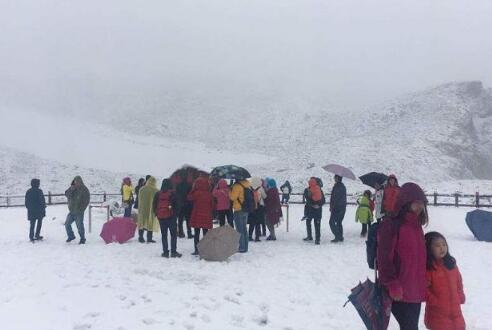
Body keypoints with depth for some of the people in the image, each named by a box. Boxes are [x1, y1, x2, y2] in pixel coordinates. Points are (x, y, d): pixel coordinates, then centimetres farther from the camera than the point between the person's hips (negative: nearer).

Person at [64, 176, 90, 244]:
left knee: (80, 226, -5)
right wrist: (71, 189, -18)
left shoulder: (84, 190, -6)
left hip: (79, 212, -6)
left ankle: (82, 239, 9)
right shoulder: (72, 188, 9)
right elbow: (66, 194, -1)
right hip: (71, 211, 6)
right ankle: (71, 236, 30)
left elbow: (86, 200, -7)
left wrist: (81, 209, -12)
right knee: (67, 224, 10)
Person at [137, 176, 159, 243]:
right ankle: (149, 238, 7)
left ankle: (141, 237, 15)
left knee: (142, 223, 13)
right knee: (150, 224, 4)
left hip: (142, 210, 4)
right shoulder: (155, 190, -11)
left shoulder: (141, 189, 1)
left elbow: (139, 200, 10)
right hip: (151, 209, -3)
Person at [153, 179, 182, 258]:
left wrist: (157, 214, 14)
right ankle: (173, 252, 1)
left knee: (164, 235, 10)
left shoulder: (158, 194, 2)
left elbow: (154, 205, 5)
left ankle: (165, 252, 9)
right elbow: (175, 204, -9)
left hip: (161, 217, 3)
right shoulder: (172, 193, -9)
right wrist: (175, 213, 5)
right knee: (173, 234, 4)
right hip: (171, 216, -3)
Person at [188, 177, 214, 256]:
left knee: (196, 233, 5)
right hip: (207, 217, 3)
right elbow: (212, 205, 6)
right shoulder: (209, 194, -1)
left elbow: (189, 197, 4)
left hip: (197, 216, -3)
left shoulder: (196, 193, -13)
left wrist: (193, 188, 5)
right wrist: (211, 216, 17)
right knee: (205, 233, 11)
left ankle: (197, 250, 3)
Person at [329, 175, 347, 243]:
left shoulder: (337, 186, -15)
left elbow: (335, 198, -18)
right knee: (339, 222, 15)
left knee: (332, 222, -4)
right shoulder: (343, 186, 13)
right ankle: (340, 237, 15)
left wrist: (331, 206, -12)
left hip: (337, 207, -9)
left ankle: (337, 237, -10)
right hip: (343, 207, 9)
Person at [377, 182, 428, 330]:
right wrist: (393, 286, -19)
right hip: (399, 293, -8)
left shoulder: (416, 225, 12)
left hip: (416, 291, 8)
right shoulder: (391, 224, -15)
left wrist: (423, 284, 19)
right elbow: (384, 259, -18)